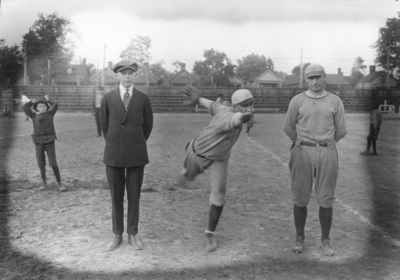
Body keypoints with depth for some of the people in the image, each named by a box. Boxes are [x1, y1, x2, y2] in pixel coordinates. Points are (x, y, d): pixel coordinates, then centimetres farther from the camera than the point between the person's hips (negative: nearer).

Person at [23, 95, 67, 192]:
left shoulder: (50, 114, 4)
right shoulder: (34, 116, 5)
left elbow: (56, 105, -5)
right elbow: (25, 108, -2)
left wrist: (48, 100, 9)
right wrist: (32, 101, 9)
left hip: (50, 141, -2)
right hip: (38, 142, 2)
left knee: (53, 163, -6)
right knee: (41, 164, 9)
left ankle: (59, 183, 0)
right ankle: (44, 183, 23)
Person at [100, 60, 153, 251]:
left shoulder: (143, 99, -1)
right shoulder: (108, 98, 0)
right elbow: (104, 124, 11)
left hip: (136, 155, 0)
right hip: (114, 154, 1)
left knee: (134, 196, 6)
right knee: (116, 196, 7)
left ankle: (133, 234, 18)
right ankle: (117, 234, 19)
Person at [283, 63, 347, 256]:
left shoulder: (335, 101, 3)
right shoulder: (297, 101, 1)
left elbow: (341, 131, 9)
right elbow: (289, 128, 10)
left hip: (327, 154, 0)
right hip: (302, 153, 0)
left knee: (326, 200, 3)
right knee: (300, 199, 5)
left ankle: (325, 240, 17)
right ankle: (299, 238, 20)